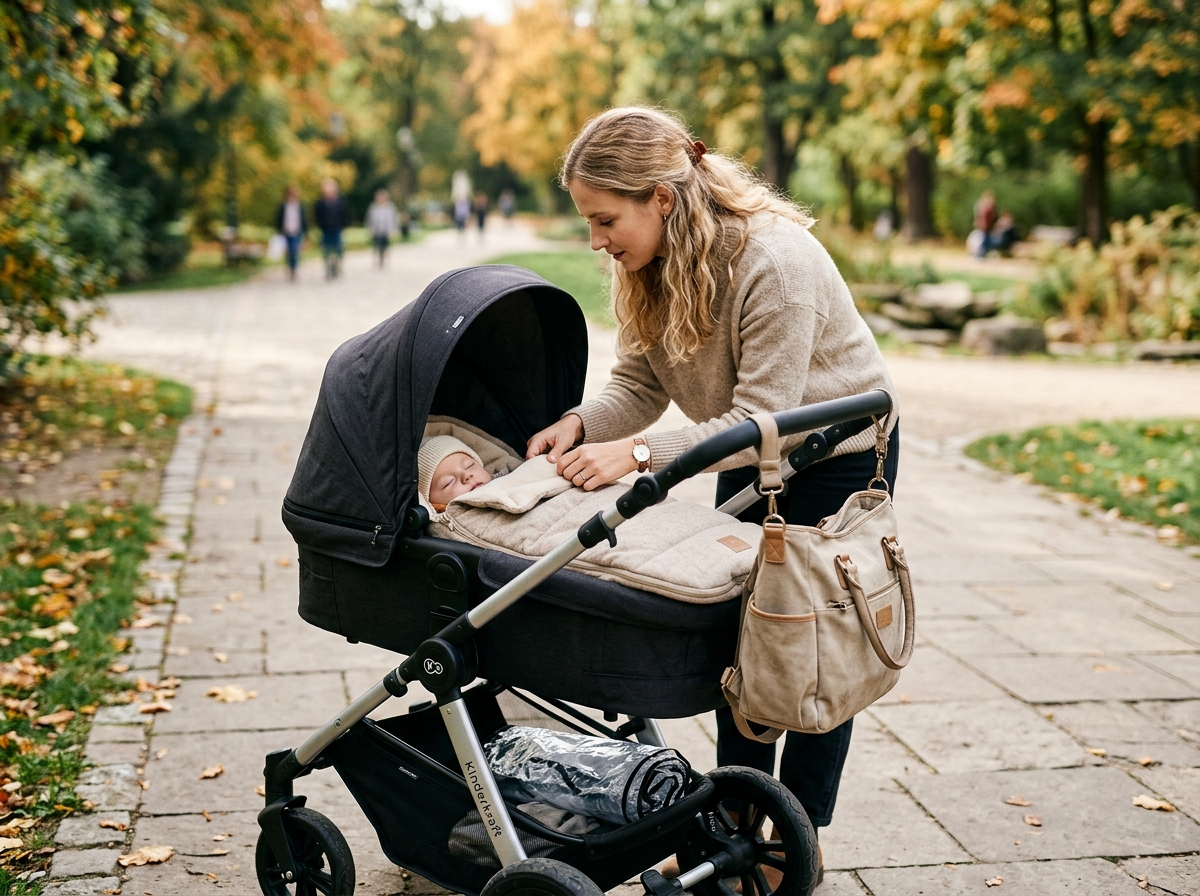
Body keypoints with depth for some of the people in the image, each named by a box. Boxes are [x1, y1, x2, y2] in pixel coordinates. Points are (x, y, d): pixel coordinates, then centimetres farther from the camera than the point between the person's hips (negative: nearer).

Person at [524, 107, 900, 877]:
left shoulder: (773, 259, -33)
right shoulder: (649, 263, -10)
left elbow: (761, 419, -33)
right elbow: (639, 381, -6)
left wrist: (638, 453, -40)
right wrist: (583, 424, -26)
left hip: (840, 450, -7)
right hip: (751, 460, 7)